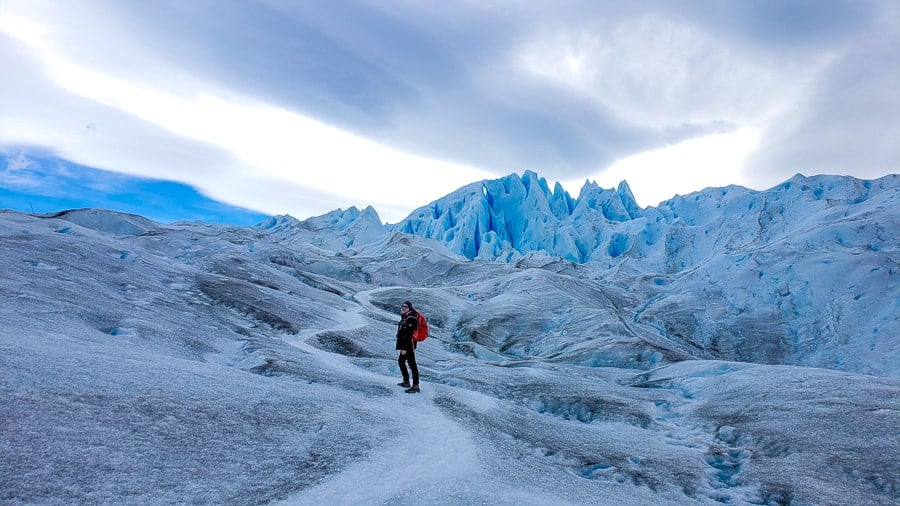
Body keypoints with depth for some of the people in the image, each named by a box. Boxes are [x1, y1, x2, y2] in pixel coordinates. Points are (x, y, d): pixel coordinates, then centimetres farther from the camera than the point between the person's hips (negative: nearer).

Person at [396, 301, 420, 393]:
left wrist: (404, 348, -26)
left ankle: (415, 386, -9)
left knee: (412, 364, -10)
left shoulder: (411, 319, -18)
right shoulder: (404, 318, 15)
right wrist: (401, 346, 22)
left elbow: (408, 335, -24)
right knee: (401, 361, 23)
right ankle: (406, 381, 36)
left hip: (409, 345, -11)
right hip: (404, 345, 11)